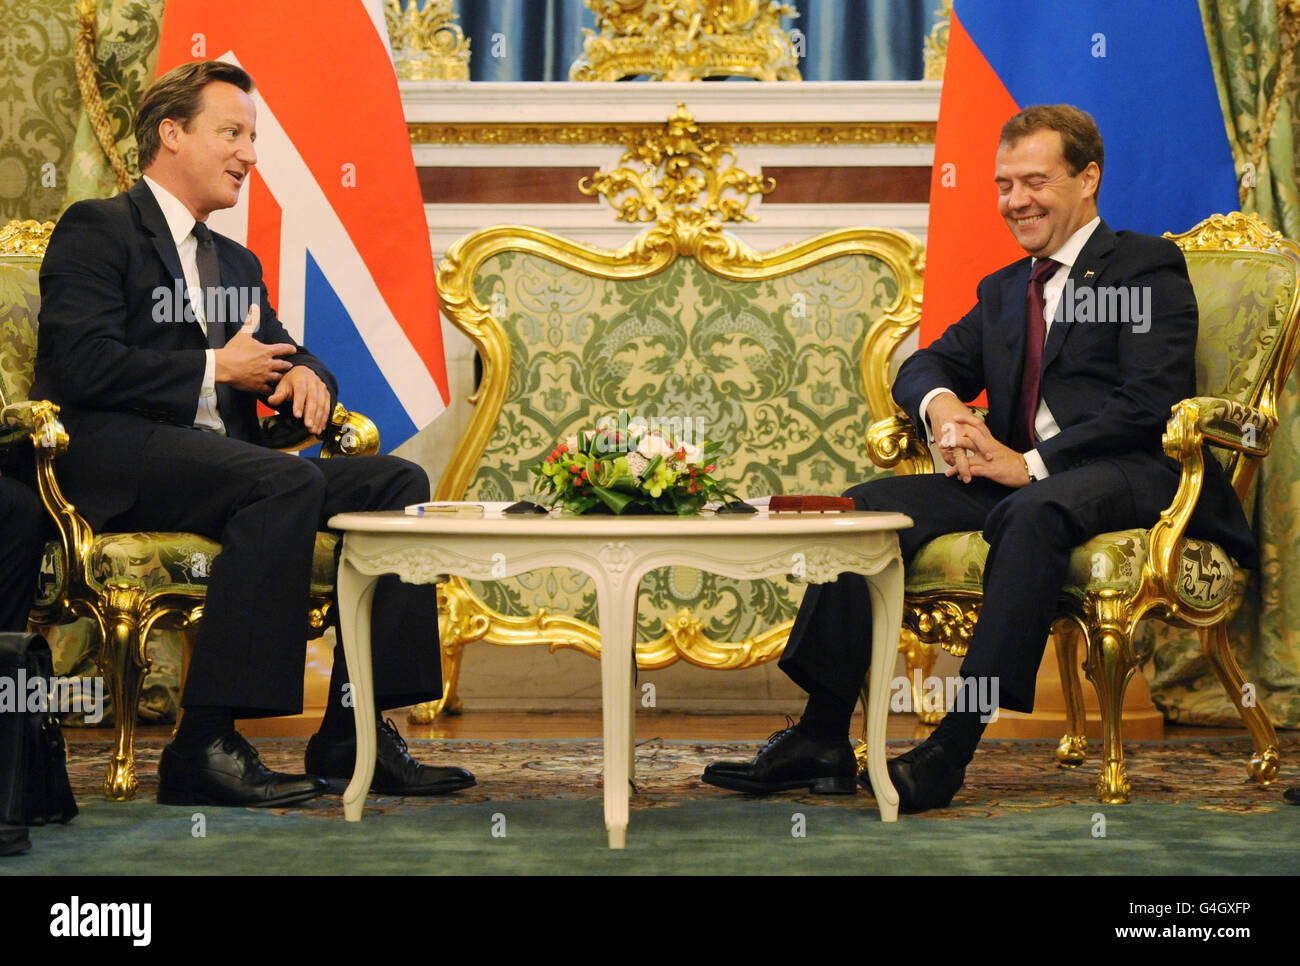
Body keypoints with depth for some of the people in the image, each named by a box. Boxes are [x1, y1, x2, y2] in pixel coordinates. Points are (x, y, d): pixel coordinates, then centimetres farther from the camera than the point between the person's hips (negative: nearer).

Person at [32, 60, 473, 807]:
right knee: (290, 481, -34)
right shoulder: (97, 231, 3)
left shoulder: (237, 263, 29)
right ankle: (206, 745, -34)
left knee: (398, 481, -12)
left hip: (221, 456, 8)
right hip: (115, 454, -8)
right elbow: (79, 366, -11)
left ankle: (355, 732, -17)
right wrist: (214, 369, -7)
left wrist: (306, 373, 2)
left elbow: (279, 353, 28)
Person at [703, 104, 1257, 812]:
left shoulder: (1148, 266, 3)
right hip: (1017, 475, 7)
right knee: (867, 507, -14)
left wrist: (1033, 463, -18)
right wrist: (940, 403, -4)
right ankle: (822, 737, -18)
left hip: (1128, 476, -7)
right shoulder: (1003, 289, 26)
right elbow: (925, 366, 23)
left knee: (1030, 512, -40)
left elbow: (1150, 402, -11)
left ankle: (950, 752, -40)